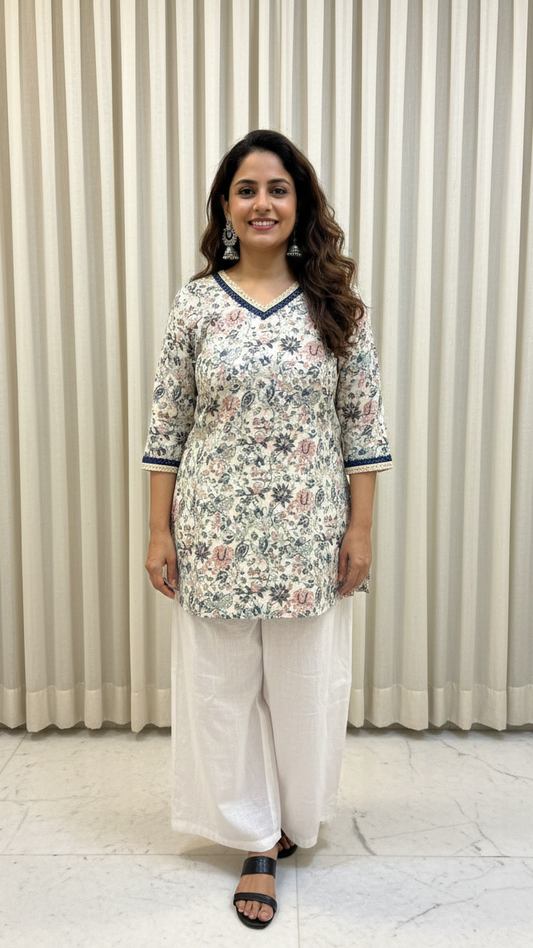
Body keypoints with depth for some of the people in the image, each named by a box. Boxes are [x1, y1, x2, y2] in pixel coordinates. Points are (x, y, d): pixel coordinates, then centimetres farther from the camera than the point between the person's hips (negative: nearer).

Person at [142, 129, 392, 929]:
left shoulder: (338, 305, 0)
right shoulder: (195, 304, 0)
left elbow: (363, 427, 1)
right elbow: (167, 426, 1)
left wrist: (360, 529, -3)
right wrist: (159, 532, -1)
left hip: (309, 538, 0)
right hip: (216, 535, 1)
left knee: (306, 684, 13)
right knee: (223, 686, 10)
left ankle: (292, 818, 41)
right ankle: (256, 840, 31)